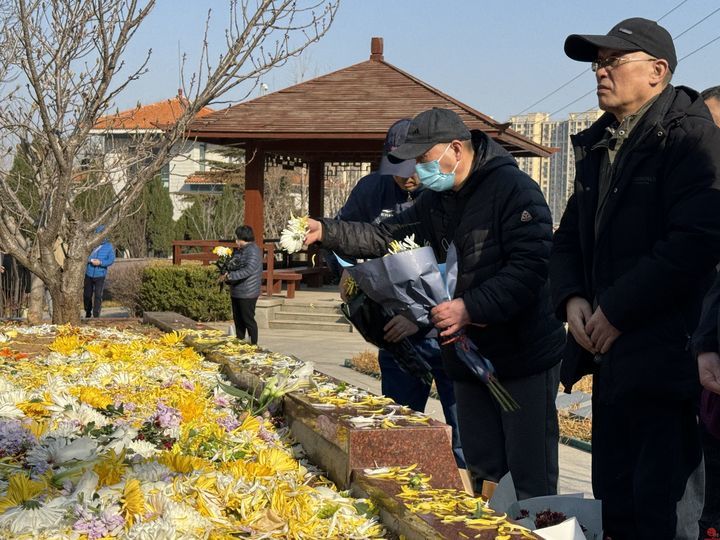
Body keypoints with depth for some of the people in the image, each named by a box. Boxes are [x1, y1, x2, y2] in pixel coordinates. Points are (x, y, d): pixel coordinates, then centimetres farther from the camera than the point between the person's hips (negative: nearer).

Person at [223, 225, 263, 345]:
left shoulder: (253, 250, -15)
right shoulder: (238, 250, 13)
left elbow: (249, 270, -27)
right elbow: (232, 266, 24)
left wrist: (230, 276, -28)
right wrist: (226, 274, 2)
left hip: (247, 293, -9)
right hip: (236, 292, 9)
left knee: (248, 320, -2)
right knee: (238, 320, 15)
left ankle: (253, 345, 7)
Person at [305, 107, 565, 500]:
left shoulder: (513, 188, -15)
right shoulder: (436, 201, 13)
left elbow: (530, 265, -24)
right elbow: (386, 236, 19)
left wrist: (471, 307, -28)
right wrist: (327, 231, 6)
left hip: (523, 355, -8)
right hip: (470, 357, 8)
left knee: (531, 480, -4)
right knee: (482, 471, 15)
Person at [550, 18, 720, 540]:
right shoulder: (599, 144, 16)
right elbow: (569, 237, 21)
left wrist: (616, 310, -17)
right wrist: (572, 298, 1)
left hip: (664, 357, -8)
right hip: (611, 355, 8)